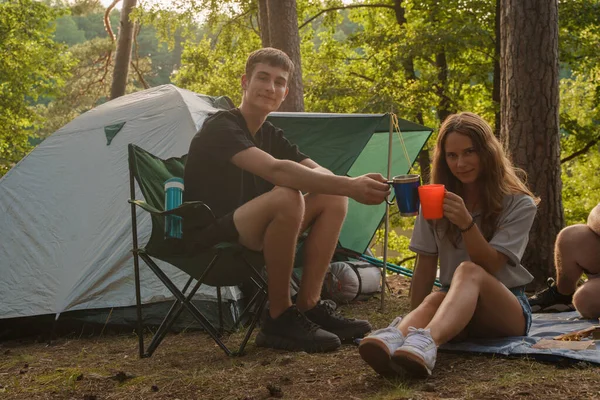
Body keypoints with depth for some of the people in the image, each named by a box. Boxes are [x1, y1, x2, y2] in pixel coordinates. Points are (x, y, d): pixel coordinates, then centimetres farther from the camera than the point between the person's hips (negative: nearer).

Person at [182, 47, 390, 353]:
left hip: (248, 233, 9)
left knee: (333, 199, -4)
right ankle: (279, 319, -22)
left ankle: (308, 305, -7)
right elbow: (275, 170, -34)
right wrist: (350, 185, -40)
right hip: (208, 239, -9)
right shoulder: (221, 127, -16)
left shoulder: (270, 135, 12)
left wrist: (347, 187, -25)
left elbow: (320, 173, 0)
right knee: (285, 197, -34)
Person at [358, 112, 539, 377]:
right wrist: (415, 317, -5)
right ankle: (395, 338, -69)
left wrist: (466, 223, -30)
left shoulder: (518, 204, -3)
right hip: (455, 307, 3)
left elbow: (490, 265, -13)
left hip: (506, 312, -3)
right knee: (434, 301, -34)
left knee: (468, 271, -36)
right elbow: (425, 265, 4)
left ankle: (426, 341, -67)